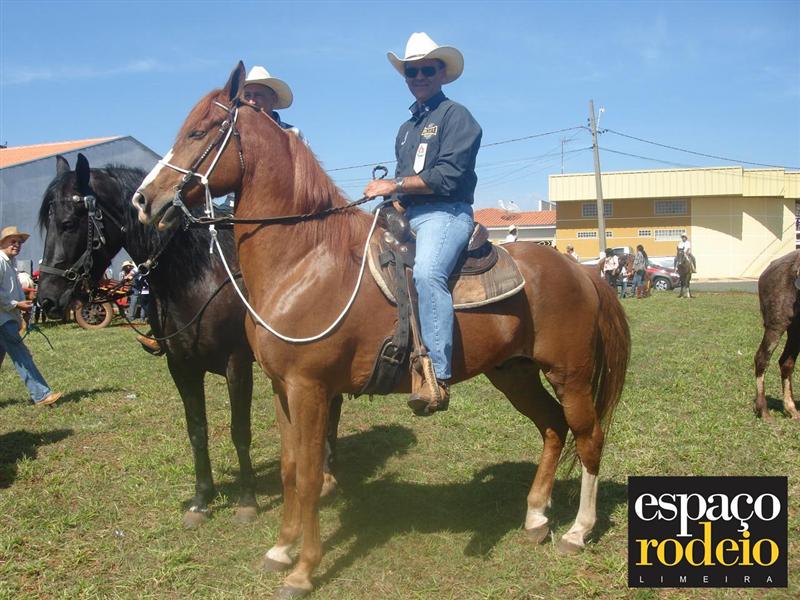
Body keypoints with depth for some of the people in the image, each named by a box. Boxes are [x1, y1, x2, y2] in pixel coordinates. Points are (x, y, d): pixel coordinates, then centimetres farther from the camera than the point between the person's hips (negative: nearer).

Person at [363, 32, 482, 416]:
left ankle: (437, 375, -41)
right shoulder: (406, 129, 26)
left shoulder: (456, 116, 0)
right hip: (409, 217, 9)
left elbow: (447, 176, -13)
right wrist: (395, 206, 8)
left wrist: (394, 186, -10)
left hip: (446, 214, -9)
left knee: (427, 272, -36)